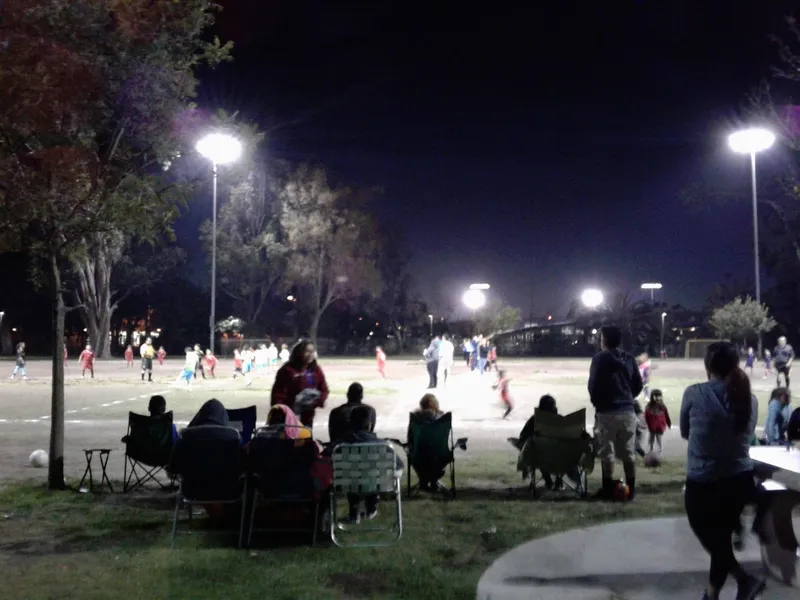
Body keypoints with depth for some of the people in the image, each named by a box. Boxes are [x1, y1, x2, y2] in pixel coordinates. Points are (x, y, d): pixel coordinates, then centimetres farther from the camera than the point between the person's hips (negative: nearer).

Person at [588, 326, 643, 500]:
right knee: (628, 453, 9)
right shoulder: (629, 359, 6)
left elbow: (593, 384, -10)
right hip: (627, 411, 4)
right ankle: (631, 489, 12)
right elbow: (638, 385, 9)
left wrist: (596, 401, 7)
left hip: (606, 412, -4)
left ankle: (608, 489, 5)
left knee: (607, 453, 2)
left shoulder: (600, 358, -8)